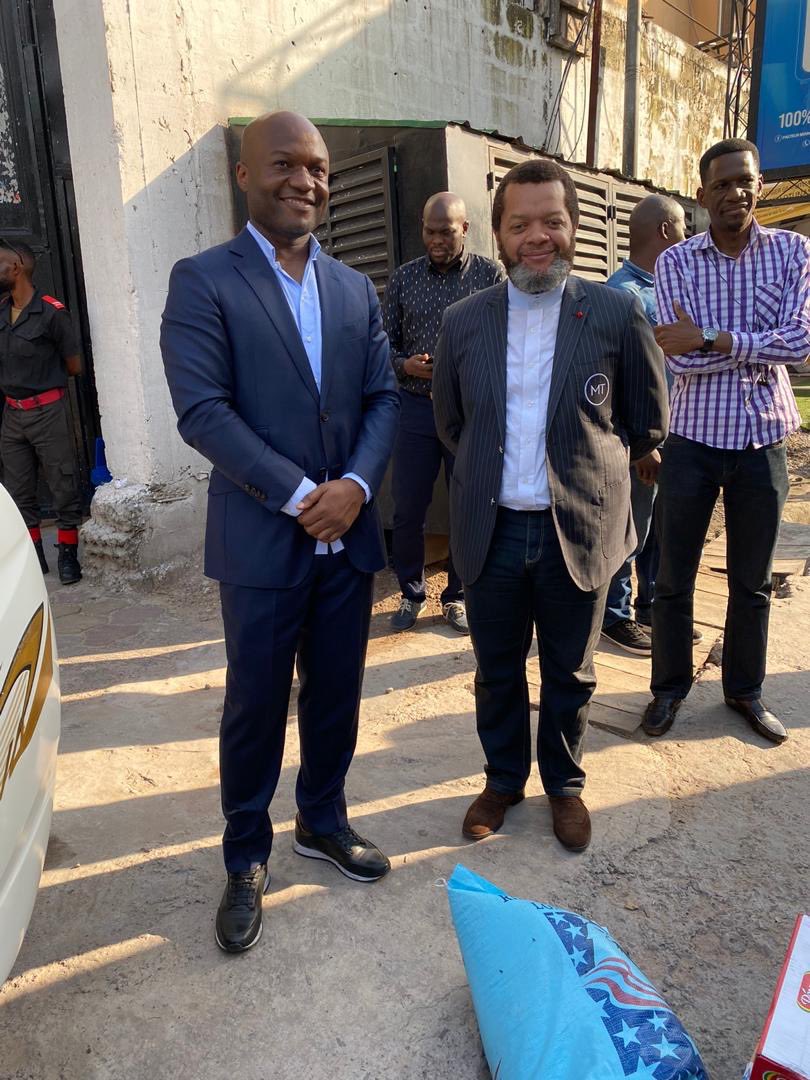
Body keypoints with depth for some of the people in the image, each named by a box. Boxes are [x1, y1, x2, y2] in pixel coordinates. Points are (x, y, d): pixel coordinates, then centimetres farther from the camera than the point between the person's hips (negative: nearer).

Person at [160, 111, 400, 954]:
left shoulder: (355, 289, 11)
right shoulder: (203, 281, -5)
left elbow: (382, 400, 6)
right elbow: (202, 411, -14)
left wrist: (354, 485, -11)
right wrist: (300, 495, -17)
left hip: (348, 533, 5)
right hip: (261, 540, -4)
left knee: (336, 696, 16)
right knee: (254, 709, 9)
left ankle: (322, 822, 39)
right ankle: (246, 860, 30)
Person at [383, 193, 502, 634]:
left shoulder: (490, 274, 2)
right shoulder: (404, 277, 7)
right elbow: (385, 342, 9)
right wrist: (406, 365, -12)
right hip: (416, 407, 1)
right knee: (407, 510, 4)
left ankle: (457, 595, 23)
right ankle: (411, 593, 24)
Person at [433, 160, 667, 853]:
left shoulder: (618, 315, -6)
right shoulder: (463, 322, 1)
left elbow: (648, 426, 5)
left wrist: (585, 470, 11)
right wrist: (494, 471, 11)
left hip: (580, 530, -1)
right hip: (491, 531, 2)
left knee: (570, 677, 15)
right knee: (497, 673, 16)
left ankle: (565, 784, 39)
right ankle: (503, 780, 40)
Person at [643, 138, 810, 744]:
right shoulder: (675, 261, -1)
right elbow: (680, 358, -12)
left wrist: (710, 340, -18)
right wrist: (758, 349, -14)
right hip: (693, 439, -1)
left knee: (753, 581, 13)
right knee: (674, 577, 8)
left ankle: (746, 690, 32)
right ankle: (670, 686, 27)